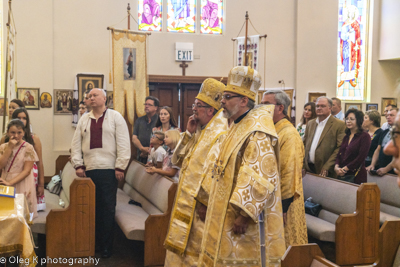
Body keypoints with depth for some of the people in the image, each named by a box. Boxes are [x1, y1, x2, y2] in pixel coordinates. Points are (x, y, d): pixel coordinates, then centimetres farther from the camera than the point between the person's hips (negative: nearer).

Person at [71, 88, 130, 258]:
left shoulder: (115, 117, 2)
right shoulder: (84, 119, 13)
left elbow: (123, 144, -3)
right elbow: (76, 144, 11)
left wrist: (120, 167, -9)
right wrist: (78, 165, 1)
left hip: (108, 170, -3)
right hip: (88, 170, 3)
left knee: (108, 208, 2)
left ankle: (106, 246, 12)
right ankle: (92, 242, 20)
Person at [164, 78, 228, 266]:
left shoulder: (219, 136, -19)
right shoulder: (199, 132, 10)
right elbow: (177, 160, 10)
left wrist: (205, 203, -18)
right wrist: (188, 133, 0)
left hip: (199, 209, -9)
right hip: (185, 205, 9)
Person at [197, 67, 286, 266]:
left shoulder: (257, 131, -19)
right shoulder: (238, 126, 12)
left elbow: (261, 178, -24)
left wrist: (244, 215, -23)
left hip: (249, 220, -9)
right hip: (227, 214, 10)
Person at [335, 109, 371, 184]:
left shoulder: (364, 136, -5)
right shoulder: (346, 137, 16)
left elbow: (361, 157, -13)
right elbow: (339, 154, 11)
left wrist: (345, 169, -14)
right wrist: (336, 167, -8)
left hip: (355, 176, -6)